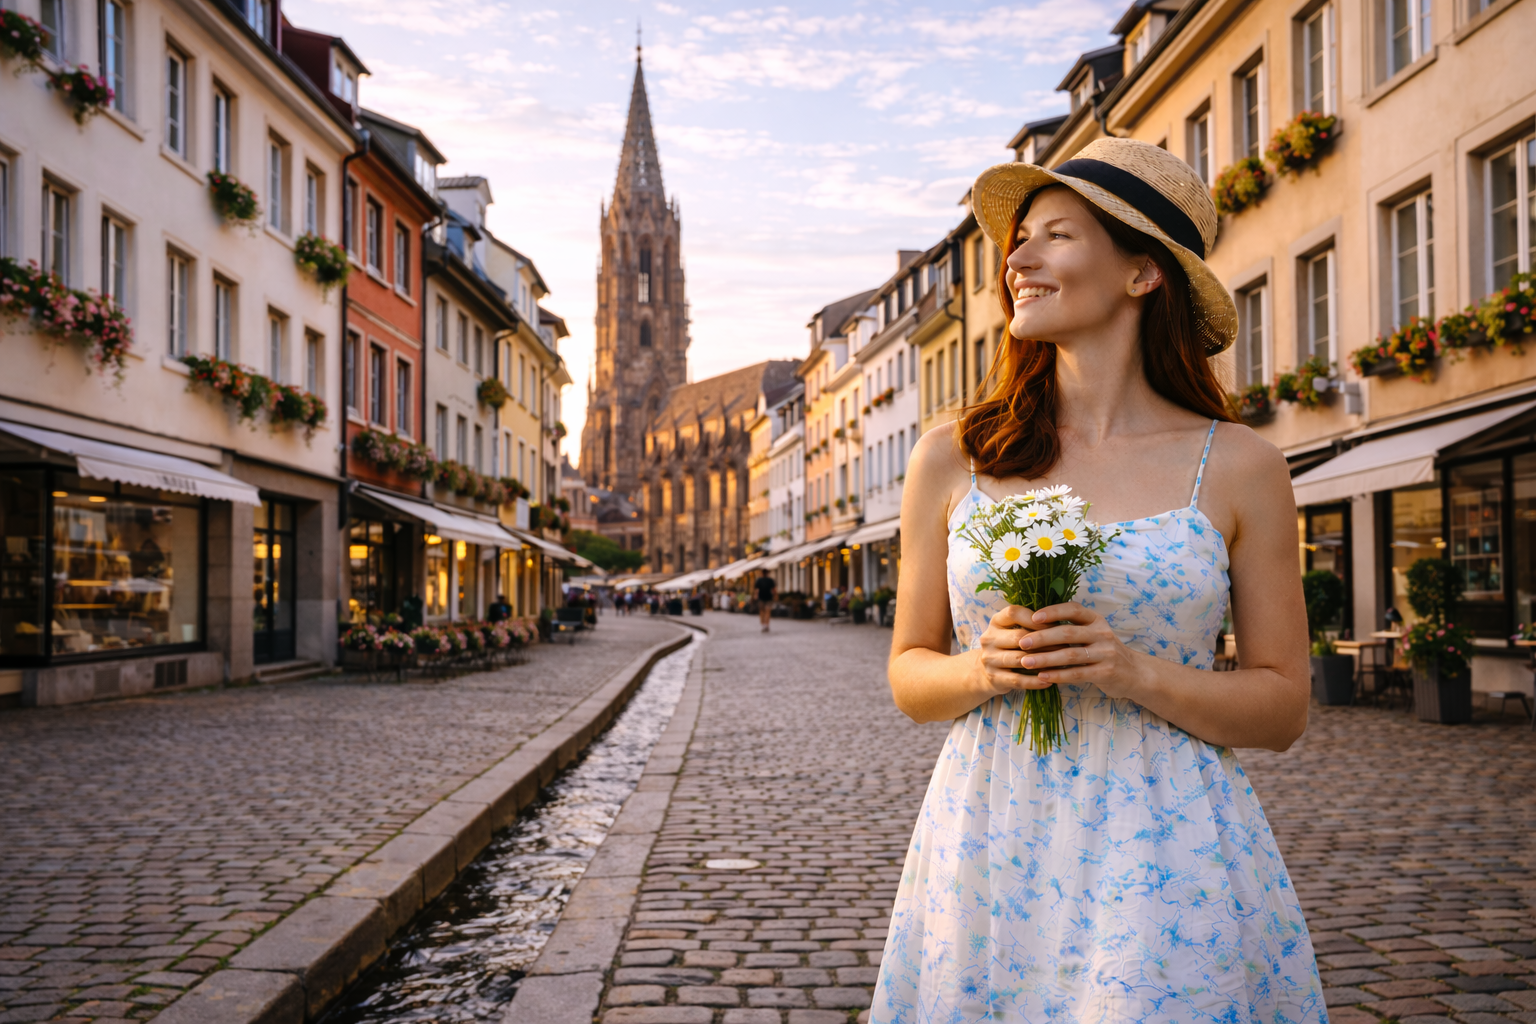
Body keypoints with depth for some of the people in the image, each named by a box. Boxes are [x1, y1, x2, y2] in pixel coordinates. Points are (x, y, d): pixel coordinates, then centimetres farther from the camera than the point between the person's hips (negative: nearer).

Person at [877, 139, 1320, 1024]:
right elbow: (909, 676, 8)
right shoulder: (953, 461, 2)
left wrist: (1137, 674, -15)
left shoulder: (1237, 467, -1)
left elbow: (1283, 707, 1)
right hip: (988, 852, 2)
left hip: (1166, 859, -1)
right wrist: (981, 669, -13)